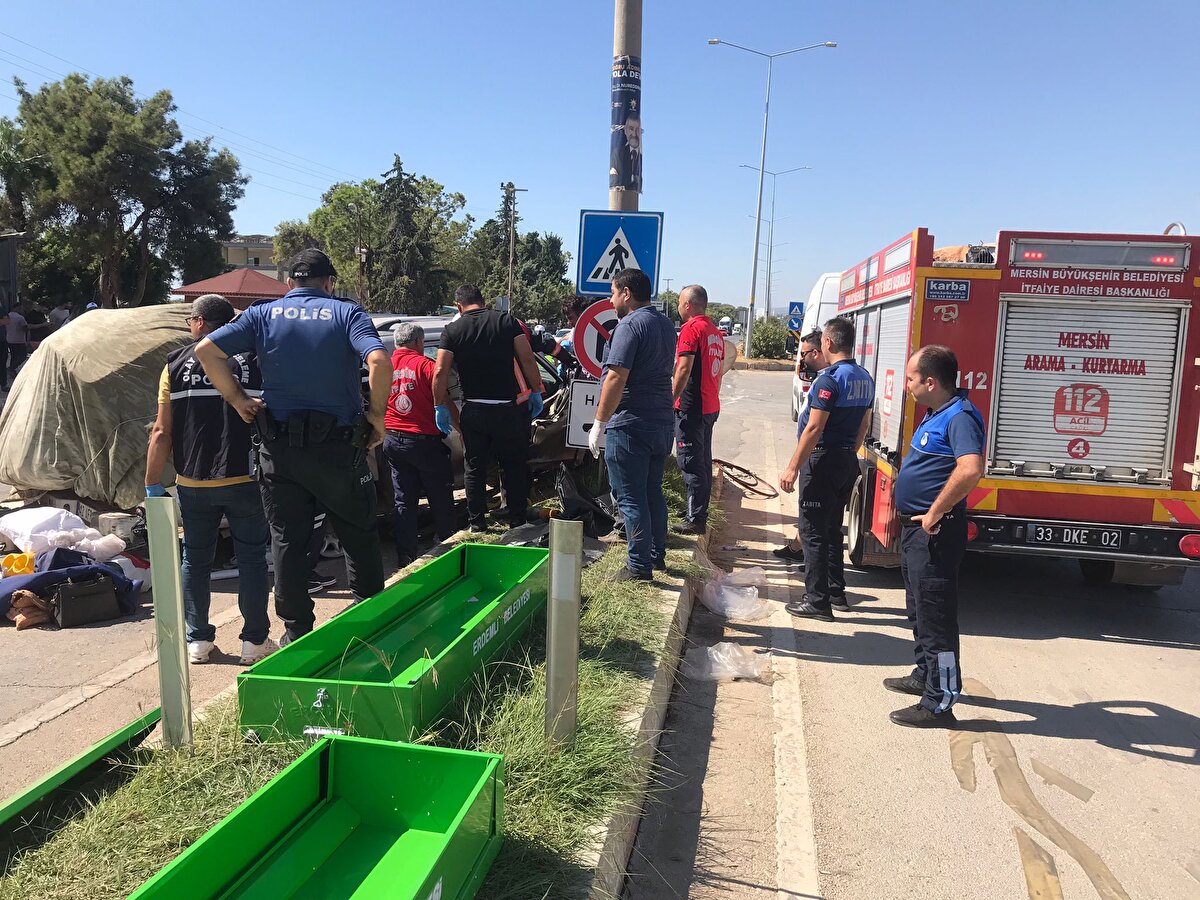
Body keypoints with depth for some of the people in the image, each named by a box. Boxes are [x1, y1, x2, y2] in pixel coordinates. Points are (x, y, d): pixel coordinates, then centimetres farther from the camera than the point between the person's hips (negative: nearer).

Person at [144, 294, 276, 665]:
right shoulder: (254, 362, 0)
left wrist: (152, 484, 5)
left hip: (192, 483, 1)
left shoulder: (176, 365, 1)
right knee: (251, 558, 9)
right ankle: (255, 641, 11)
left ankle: (197, 640, 20)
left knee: (195, 560, 14)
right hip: (244, 481, -1)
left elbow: (162, 433, -2)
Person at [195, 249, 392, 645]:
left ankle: (297, 634, 18)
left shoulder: (264, 313, 4)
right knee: (360, 538, 14)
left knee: (287, 542, 11)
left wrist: (238, 399, 2)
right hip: (339, 445, -1)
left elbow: (206, 350, -6)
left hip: (279, 448, 2)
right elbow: (380, 362, -20)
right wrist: (377, 413, -8)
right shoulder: (346, 313, -2)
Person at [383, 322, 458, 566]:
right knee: (441, 500, 10)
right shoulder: (425, 364, -9)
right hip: (425, 441, -5)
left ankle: (406, 557, 10)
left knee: (404, 501, 10)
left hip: (393, 441, 5)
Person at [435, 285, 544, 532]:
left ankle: (476, 523, 17)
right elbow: (528, 359, -5)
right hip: (508, 408, 0)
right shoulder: (507, 321, 2)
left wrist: (440, 406, 2)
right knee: (514, 466, 12)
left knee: (474, 468, 11)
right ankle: (516, 520, 17)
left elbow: (440, 373, -8)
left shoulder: (452, 330, 0)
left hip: (474, 410, 0)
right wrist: (536, 392, 4)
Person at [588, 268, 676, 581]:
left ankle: (640, 566, 4)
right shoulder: (666, 324, 13)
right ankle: (657, 554, 28)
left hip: (630, 425, -9)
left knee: (631, 497, -1)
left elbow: (616, 379, -21)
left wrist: (599, 423, -17)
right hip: (662, 422, 9)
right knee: (653, 491, 18)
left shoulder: (630, 325, -15)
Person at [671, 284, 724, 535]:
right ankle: (700, 514, 25)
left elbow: (684, 369, -19)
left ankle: (695, 520, -5)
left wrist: (671, 400, -14)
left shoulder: (691, 328, -12)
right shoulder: (715, 332, 15)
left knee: (691, 463, -6)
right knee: (703, 461, 15)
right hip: (711, 406, 9)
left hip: (691, 407, -9)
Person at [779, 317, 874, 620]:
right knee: (832, 530, 18)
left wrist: (793, 468, -18)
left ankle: (817, 601, 2)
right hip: (848, 461, 9)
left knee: (813, 532, -2)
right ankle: (836, 592, 25)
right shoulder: (865, 379, 9)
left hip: (823, 461, -9)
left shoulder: (829, 379, -18)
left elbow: (814, 428, -21)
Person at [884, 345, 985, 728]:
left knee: (935, 617, -4)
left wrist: (935, 513, -27)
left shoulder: (959, 416, -20)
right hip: (916, 528, 11)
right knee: (919, 609, 23)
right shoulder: (936, 413, 12)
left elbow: (970, 469, -37)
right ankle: (924, 675, 39)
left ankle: (938, 702, 5)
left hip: (935, 534, -11)